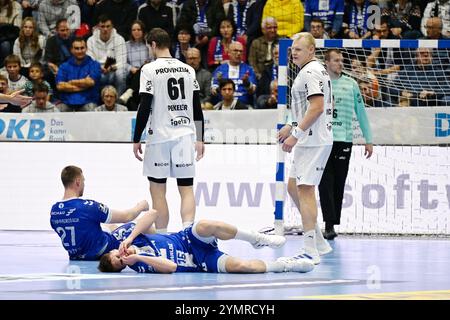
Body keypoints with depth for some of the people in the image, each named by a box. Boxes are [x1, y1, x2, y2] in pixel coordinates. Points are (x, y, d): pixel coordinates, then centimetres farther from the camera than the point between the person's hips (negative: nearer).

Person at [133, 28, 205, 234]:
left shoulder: (150, 69, -6)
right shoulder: (188, 70, 9)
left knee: (157, 190, 6)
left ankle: (161, 236, 6)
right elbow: (197, 107, 9)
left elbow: (145, 108, -10)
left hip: (160, 135, -4)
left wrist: (136, 139, -3)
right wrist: (199, 139, 16)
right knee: (186, 189, 3)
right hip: (185, 134, 4)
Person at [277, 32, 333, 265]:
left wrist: (296, 134, -21)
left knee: (305, 189, -11)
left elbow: (317, 107, -22)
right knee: (293, 186, 16)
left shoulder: (311, 72, -13)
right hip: (310, 140, 11)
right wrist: (293, 127, 24)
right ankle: (318, 242, 20)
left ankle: (311, 251, -12)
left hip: (314, 141, -11)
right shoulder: (317, 70, 19)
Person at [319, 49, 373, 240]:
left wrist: (368, 140, 12)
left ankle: (332, 223, 9)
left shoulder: (351, 84, 9)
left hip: (344, 140, 1)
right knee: (325, 183, -9)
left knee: (338, 185, 3)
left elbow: (361, 113, 14)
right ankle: (329, 225, -14)